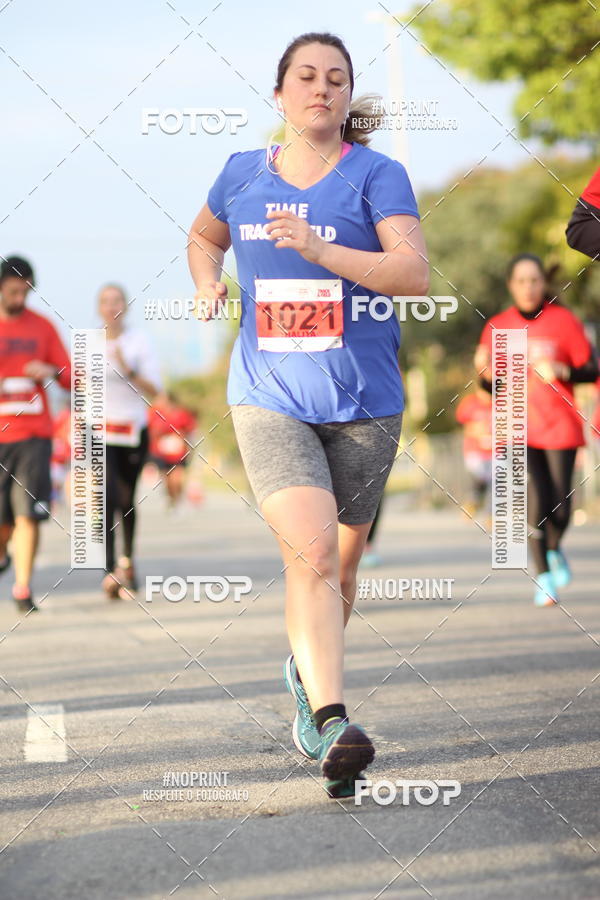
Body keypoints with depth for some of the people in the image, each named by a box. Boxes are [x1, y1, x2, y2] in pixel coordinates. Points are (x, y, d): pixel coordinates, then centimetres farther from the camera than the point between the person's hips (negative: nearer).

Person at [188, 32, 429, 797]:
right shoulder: (242, 175, 6)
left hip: (363, 402, 0)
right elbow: (203, 237, 27)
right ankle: (332, 723, -25)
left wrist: (319, 250, -29)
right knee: (310, 552, -20)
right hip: (270, 398, 0)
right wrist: (206, 280, 5)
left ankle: (306, 673, 42)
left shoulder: (376, 175, -4)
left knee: (340, 564, 14)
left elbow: (414, 273, -18)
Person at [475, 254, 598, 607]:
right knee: (535, 502, -13)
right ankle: (544, 578, 1)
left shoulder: (564, 320, -1)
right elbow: (493, 388, 12)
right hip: (519, 431, 0)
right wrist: (485, 371, -11)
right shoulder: (497, 327, 5)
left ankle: (555, 549, 35)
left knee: (560, 509, 1)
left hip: (560, 428, 0)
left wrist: (561, 371, -17)